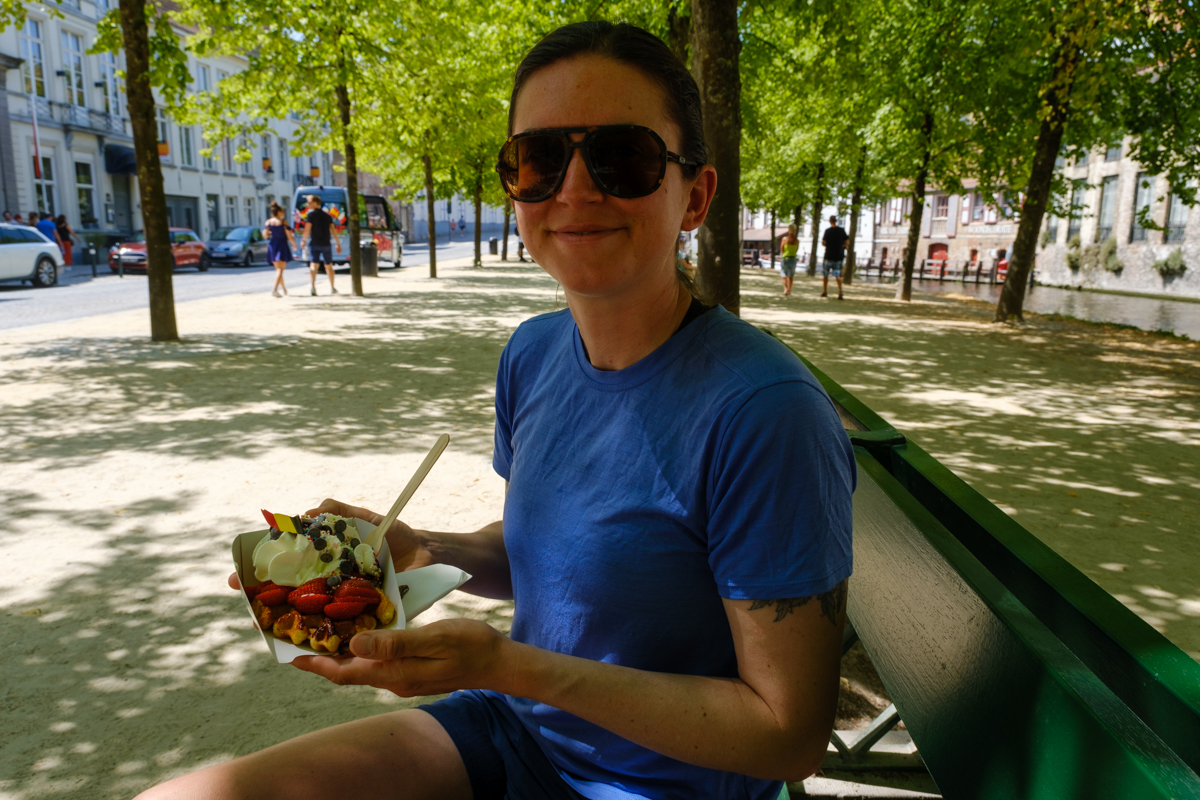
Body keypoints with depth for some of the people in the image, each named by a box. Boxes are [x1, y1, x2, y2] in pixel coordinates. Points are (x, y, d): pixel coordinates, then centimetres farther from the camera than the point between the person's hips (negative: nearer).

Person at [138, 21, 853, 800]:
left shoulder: (764, 413, -26)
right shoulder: (533, 355, -3)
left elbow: (789, 736, -20)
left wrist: (510, 666, -25)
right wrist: (418, 551, -9)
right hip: (511, 729, 6)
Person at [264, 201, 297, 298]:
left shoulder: (268, 222, 3)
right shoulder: (283, 223, -9)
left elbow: (265, 235, -6)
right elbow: (289, 236, -10)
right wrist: (294, 245, 7)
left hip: (272, 245, 5)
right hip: (282, 246, -5)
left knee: (278, 268, 19)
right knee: (280, 269, -6)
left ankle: (283, 288, 30)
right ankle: (275, 289, -21)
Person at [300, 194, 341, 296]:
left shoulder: (311, 214, -3)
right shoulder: (327, 215, 12)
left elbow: (307, 229, -12)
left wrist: (303, 241, -1)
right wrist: (338, 244, 12)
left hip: (314, 244, -4)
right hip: (326, 244, 4)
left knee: (313, 265, -8)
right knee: (329, 266, 15)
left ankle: (312, 285, -27)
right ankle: (332, 288, 21)